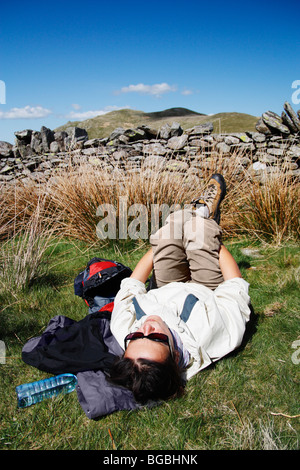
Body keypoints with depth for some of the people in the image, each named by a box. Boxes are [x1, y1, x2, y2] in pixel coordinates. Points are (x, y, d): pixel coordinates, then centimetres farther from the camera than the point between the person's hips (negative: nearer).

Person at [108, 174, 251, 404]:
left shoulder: (122, 331, -40)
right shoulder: (212, 341, -47)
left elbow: (131, 287, -17)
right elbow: (236, 288, -27)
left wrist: (160, 243, -6)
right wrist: (213, 238, -15)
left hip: (166, 291, 2)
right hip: (208, 292, -2)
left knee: (177, 220, 1)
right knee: (200, 231, -2)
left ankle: (201, 212, 37)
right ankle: (206, 219, 36)